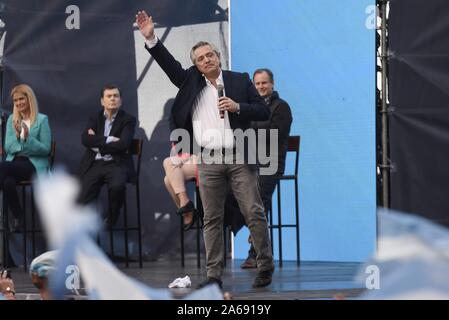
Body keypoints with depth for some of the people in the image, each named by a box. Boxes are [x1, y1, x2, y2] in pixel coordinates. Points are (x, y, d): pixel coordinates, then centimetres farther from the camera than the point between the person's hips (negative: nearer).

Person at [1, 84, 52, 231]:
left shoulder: (42, 120, 0)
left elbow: (46, 149, -4)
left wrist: (27, 137, -18)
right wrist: (16, 135, -7)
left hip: (34, 164, -4)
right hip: (14, 162, 4)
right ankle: (18, 216, -13)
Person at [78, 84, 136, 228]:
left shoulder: (128, 120, 5)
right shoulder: (95, 118, 14)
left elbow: (122, 145, -11)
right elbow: (85, 139, -4)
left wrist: (97, 143, -6)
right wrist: (108, 140, -13)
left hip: (116, 164, -2)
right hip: (94, 163, 2)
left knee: (117, 186, -35)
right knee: (84, 201, -19)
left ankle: (111, 220, -8)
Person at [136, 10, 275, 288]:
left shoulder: (240, 80, 6)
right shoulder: (191, 82, 10)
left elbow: (264, 111, 4)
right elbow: (169, 65, 1)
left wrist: (238, 107, -12)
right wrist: (151, 38, -9)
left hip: (239, 158, -2)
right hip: (208, 161, 2)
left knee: (255, 213, -2)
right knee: (212, 219, 3)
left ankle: (266, 267, 8)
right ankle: (214, 275, 6)